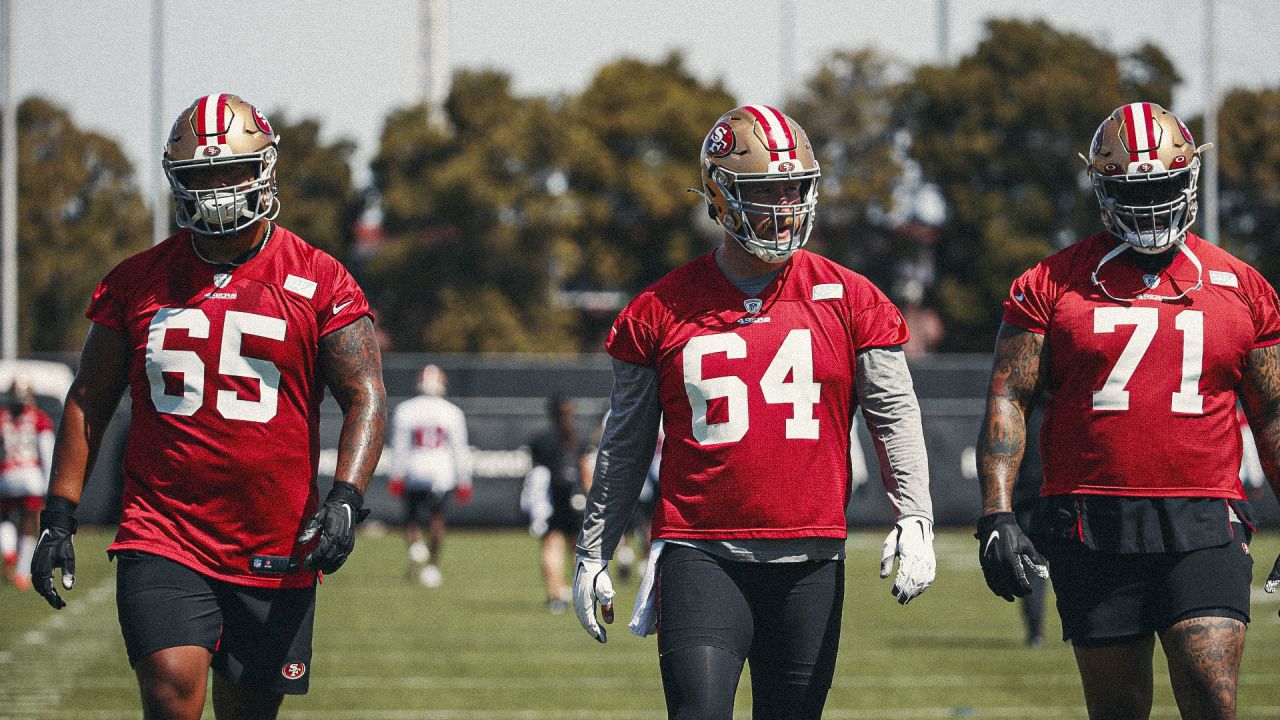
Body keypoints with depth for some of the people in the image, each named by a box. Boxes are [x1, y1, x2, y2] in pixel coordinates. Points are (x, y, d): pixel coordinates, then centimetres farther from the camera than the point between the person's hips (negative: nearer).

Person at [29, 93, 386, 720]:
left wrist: (345, 498, -20)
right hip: (162, 540, 0)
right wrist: (58, 517, 6)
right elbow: (88, 403, 13)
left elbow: (365, 396, -4)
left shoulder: (317, 284, 1)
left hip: (274, 549, 0)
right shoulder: (136, 282, 7)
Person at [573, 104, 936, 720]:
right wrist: (593, 555, 15)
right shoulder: (662, 311, 5)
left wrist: (914, 518, -9)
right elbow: (624, 444, 13)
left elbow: (895, 415, 5)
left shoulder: (848, 301, 5)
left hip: (809, 561, 1)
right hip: (700, 555, -1)